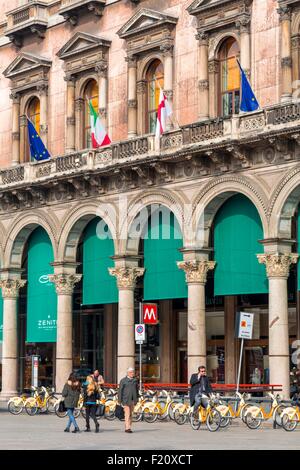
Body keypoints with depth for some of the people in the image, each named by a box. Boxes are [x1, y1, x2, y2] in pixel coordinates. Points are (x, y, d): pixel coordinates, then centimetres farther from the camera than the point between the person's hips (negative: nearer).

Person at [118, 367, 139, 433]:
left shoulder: (135, 380, 12)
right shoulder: (123, 380, -2)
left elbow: (137, 390, 19)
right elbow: (120, 390, -3)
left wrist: (137, 399, 15)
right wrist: (120, 400, -7)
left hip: (132, 400, 5)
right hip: (126, 400, -5)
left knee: (130, 414, 9)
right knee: (127, 414, -11)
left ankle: (129, 427, 14)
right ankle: (127, 428, -14)